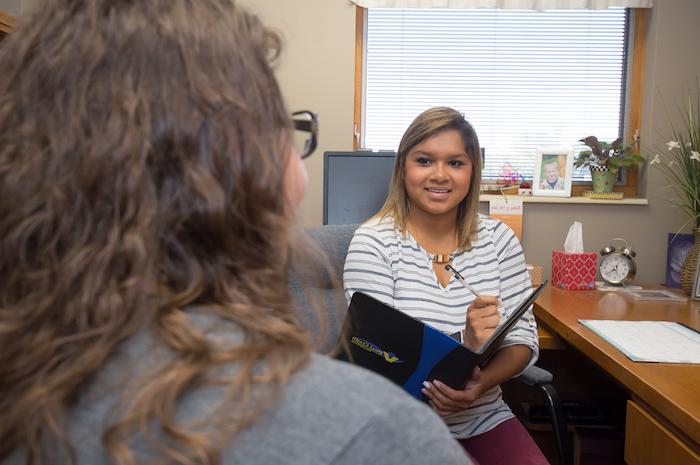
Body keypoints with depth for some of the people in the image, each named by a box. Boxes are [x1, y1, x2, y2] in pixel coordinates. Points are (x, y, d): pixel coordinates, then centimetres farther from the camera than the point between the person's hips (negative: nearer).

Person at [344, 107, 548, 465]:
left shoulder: (498, 239, 2)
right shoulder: (372, 243, -11)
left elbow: (523, 337, 1)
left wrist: (481, 384, -19)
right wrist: (464, 344, -29)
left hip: (486, 420, 4)